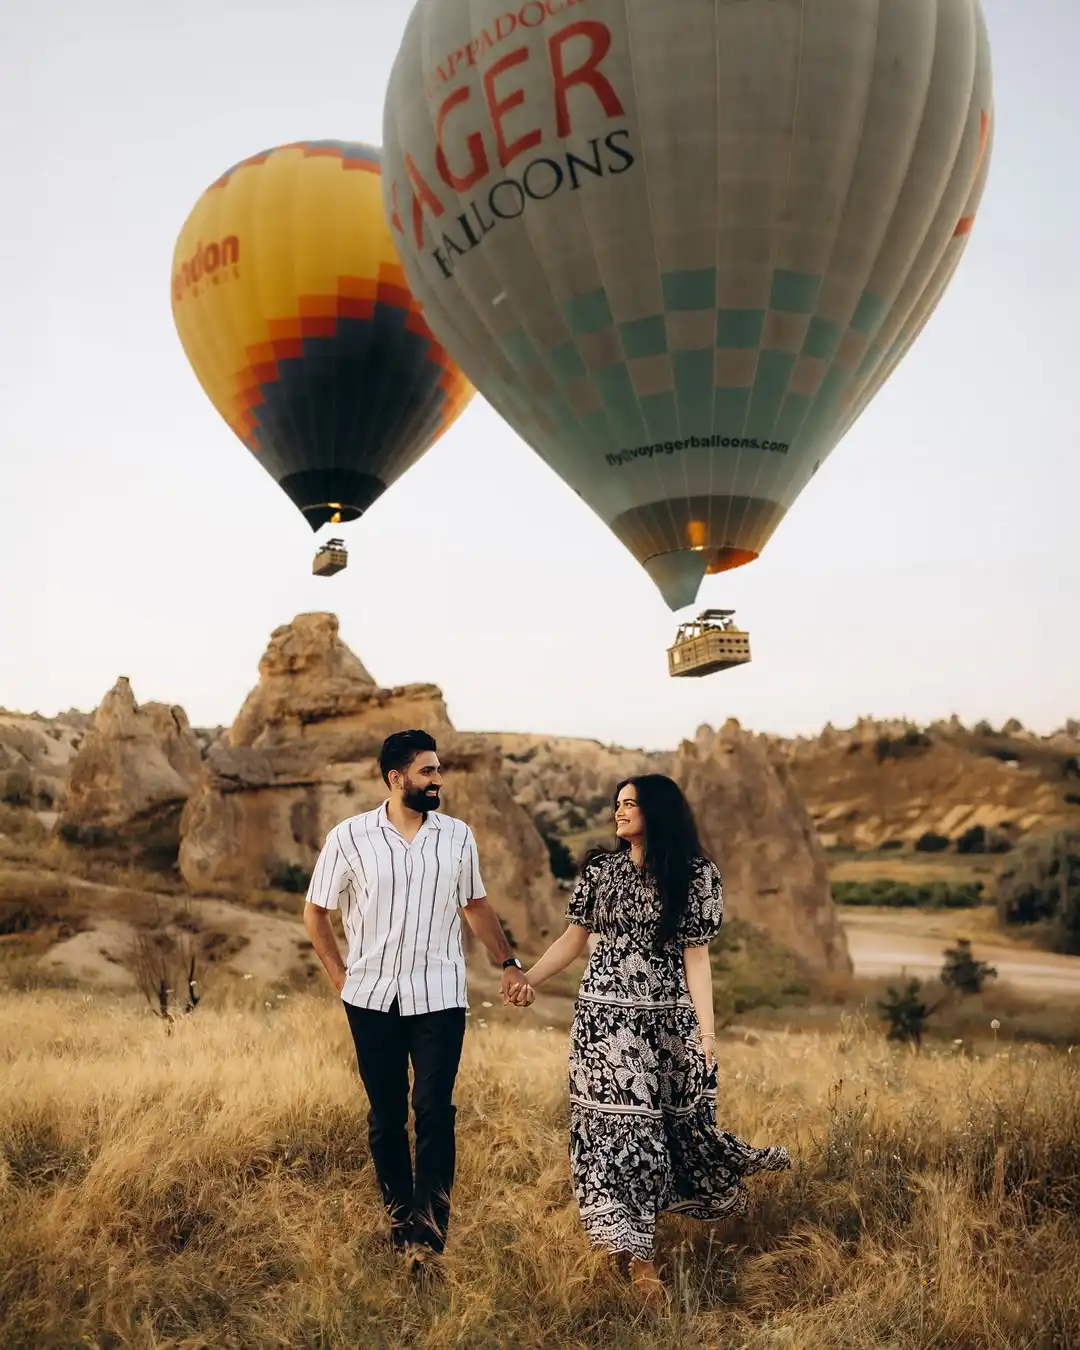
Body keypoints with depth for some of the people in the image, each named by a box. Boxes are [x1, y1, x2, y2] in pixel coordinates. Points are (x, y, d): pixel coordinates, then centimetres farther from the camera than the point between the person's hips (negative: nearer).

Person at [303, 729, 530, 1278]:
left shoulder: (457, 835, 0)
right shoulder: (349, 837, -6)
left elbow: (476, 906, 13)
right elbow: (315, 913, 5)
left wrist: (508, 962, 5)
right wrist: (341, 977, 1)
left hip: (440, 997, 0)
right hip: (373, 998, 0)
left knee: (434, 1113, -6)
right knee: (385, 1115, 11)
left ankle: (427, 1237, 0)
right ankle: (399, 1220, 28)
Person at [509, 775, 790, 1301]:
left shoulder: (694, 874, -5)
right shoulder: (600, 869, 3)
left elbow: (696, 954, -5)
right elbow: (573, 938, 8)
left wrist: (707, 1028, -9)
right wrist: (528, 979, 0)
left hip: (668, 1015, -2)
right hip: (605, 1013, 2)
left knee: (681, 1117, 8)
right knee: (618, 1119, 0)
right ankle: (638, 1255, 10)